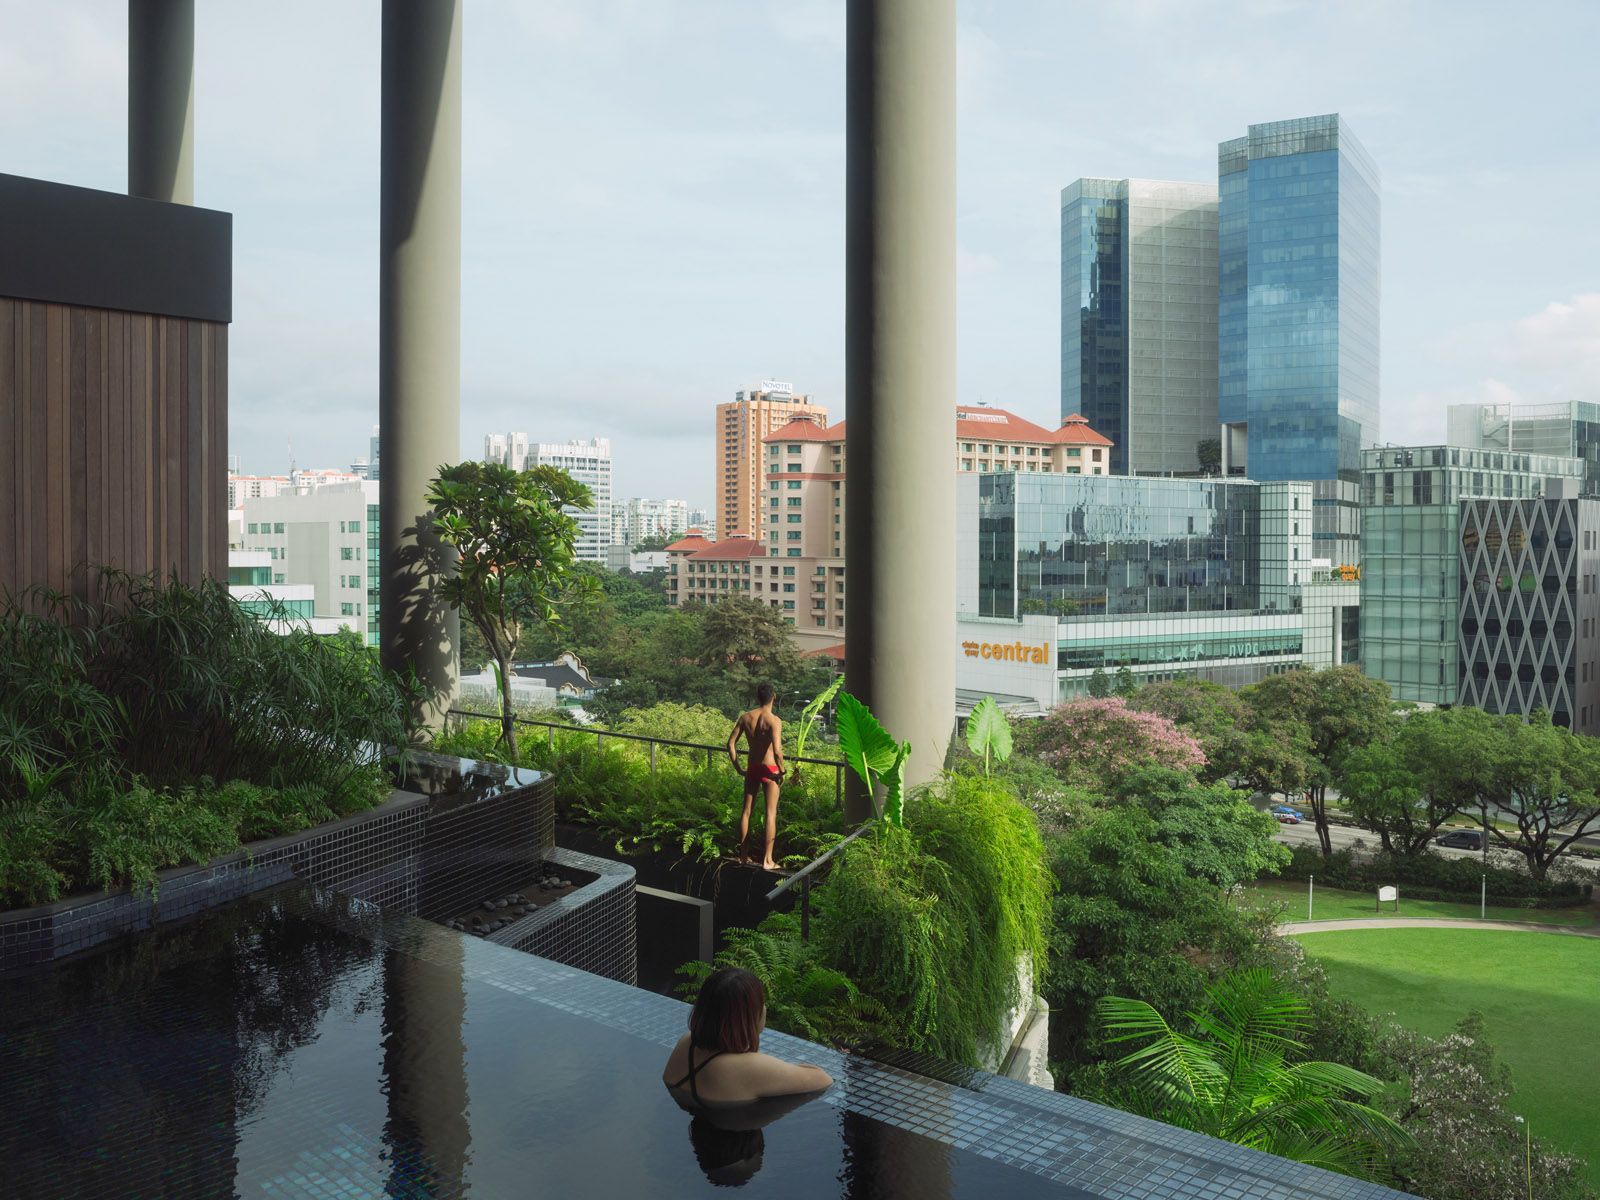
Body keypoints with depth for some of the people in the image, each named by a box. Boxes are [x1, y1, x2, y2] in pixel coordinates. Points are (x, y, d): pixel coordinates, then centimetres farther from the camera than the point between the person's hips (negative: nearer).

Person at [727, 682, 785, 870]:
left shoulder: (745, 717, -1)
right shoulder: (774, 721, -17)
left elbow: (731, 743, 0)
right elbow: (777, 751, -27)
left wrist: (738, 768, 8)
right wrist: (782, 771, -12)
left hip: (752, 769, 5)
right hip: (769, 770, -5)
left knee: (746, 810, 15)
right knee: (771, 814, 2)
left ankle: (743, 855, 24)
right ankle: (767, 860, 3)